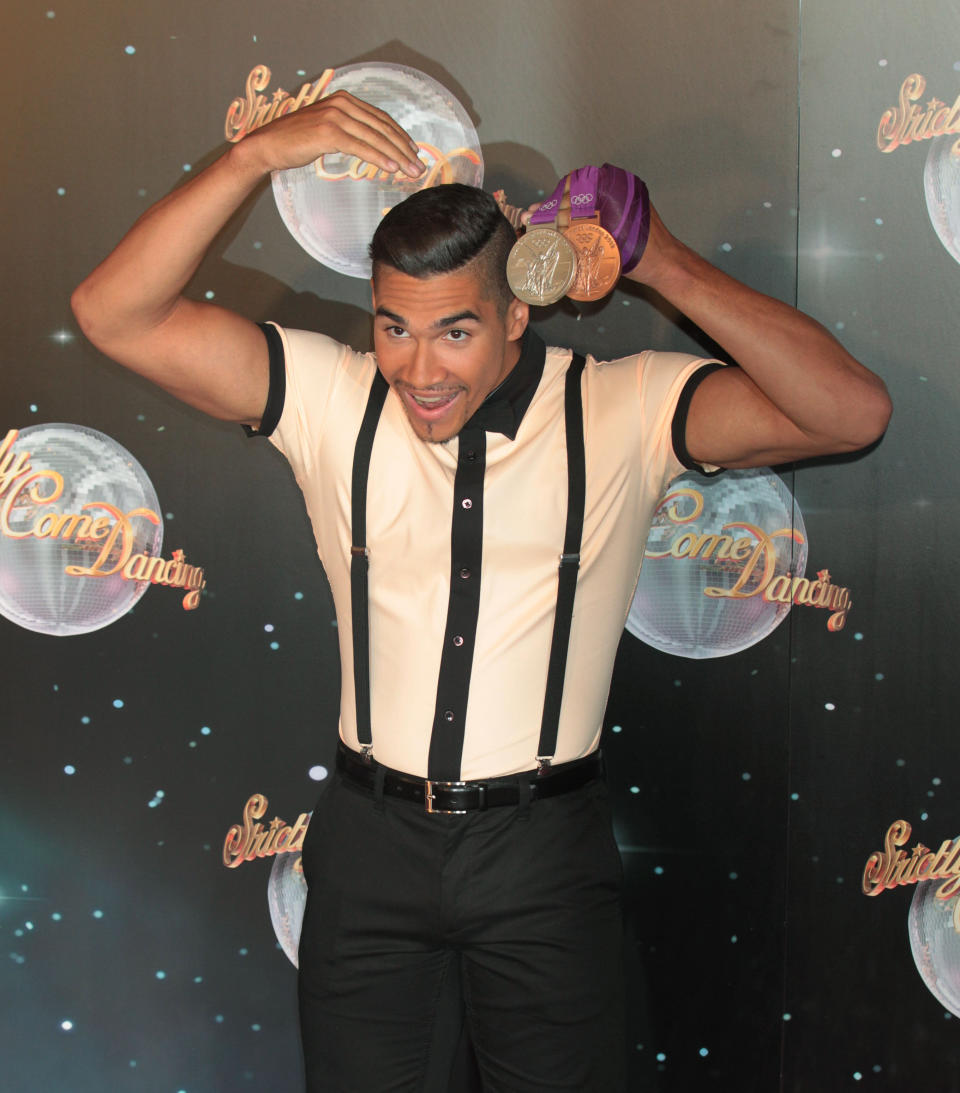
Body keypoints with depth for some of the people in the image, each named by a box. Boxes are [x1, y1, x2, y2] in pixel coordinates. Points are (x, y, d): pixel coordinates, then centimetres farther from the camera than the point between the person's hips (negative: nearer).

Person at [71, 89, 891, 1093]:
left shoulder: (620, 411, -9)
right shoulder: (330, 399, -5)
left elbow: (852, 412, -19)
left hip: (545, 852, -1)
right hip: (370, 834, 2)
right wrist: (258, 154, -21)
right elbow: (116, 315, -12)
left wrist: (667, 267, -22)